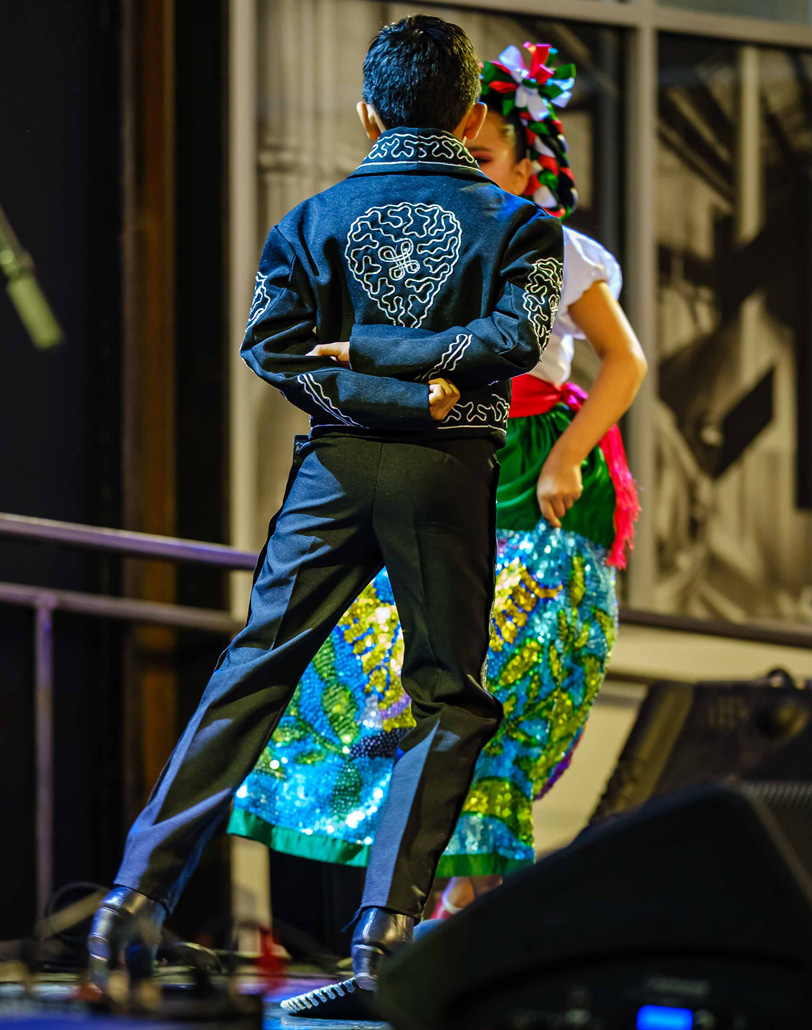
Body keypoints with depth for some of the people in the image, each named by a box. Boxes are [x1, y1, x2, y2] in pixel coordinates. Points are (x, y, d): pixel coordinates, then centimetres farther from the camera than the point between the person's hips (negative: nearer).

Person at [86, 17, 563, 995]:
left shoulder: (315, 218, 8)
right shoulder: (516, 222, 4)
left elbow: (272, 343, -4)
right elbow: (518, 335, -11)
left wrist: (376, 381, -6)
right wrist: (395, 360, -6)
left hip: (335, 465, 2)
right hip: (449, 473, -2)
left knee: (254, 669, 7)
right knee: (448, 699, 7)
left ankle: (139, 891, 1)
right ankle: (384, 925, -3)